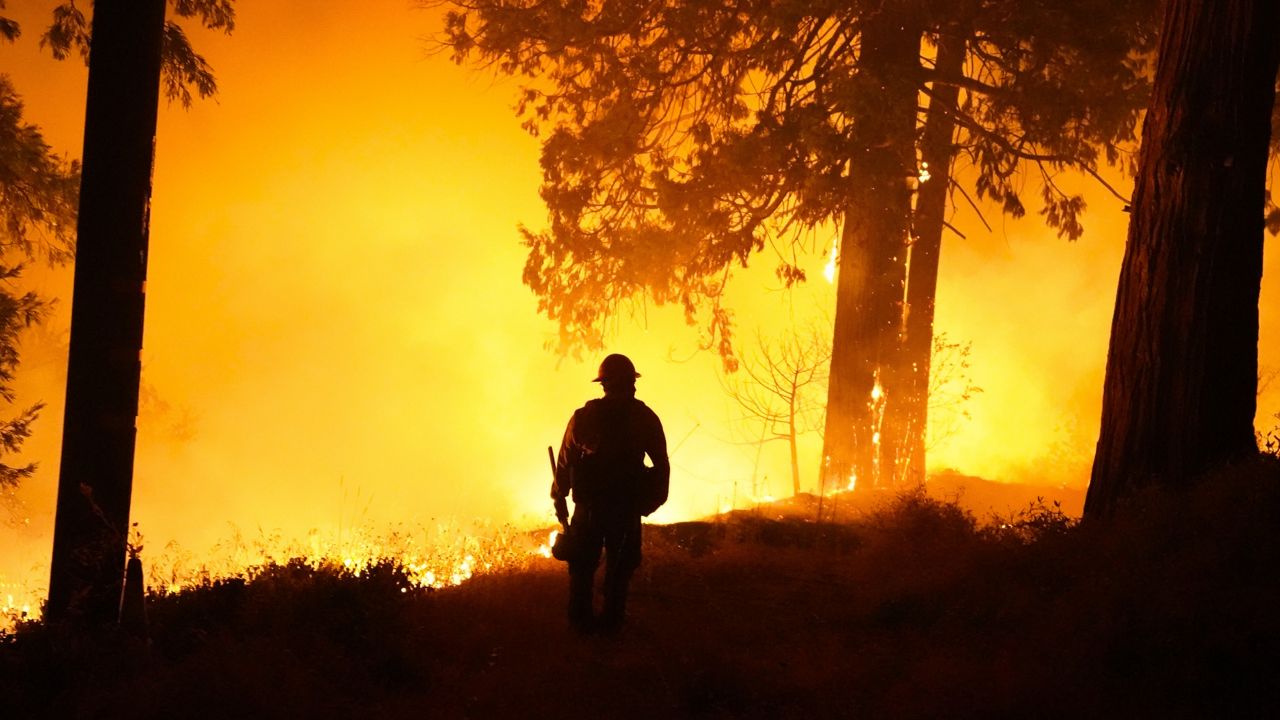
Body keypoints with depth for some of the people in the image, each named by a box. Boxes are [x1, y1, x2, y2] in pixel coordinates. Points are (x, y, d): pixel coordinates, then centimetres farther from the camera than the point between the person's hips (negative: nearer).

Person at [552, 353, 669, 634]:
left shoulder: (583, 416, -2)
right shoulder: (644, 418, -3)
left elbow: (565, 461, 0)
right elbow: (662, 465, -1)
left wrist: (560, 498, 11)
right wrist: (654, 498, 12)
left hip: (589, 505, 1)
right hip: (626, 506, -1)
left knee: (583, 565, 12)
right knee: (619, 566, 9)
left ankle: (581, 621, 13)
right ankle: (611, 621, 7)